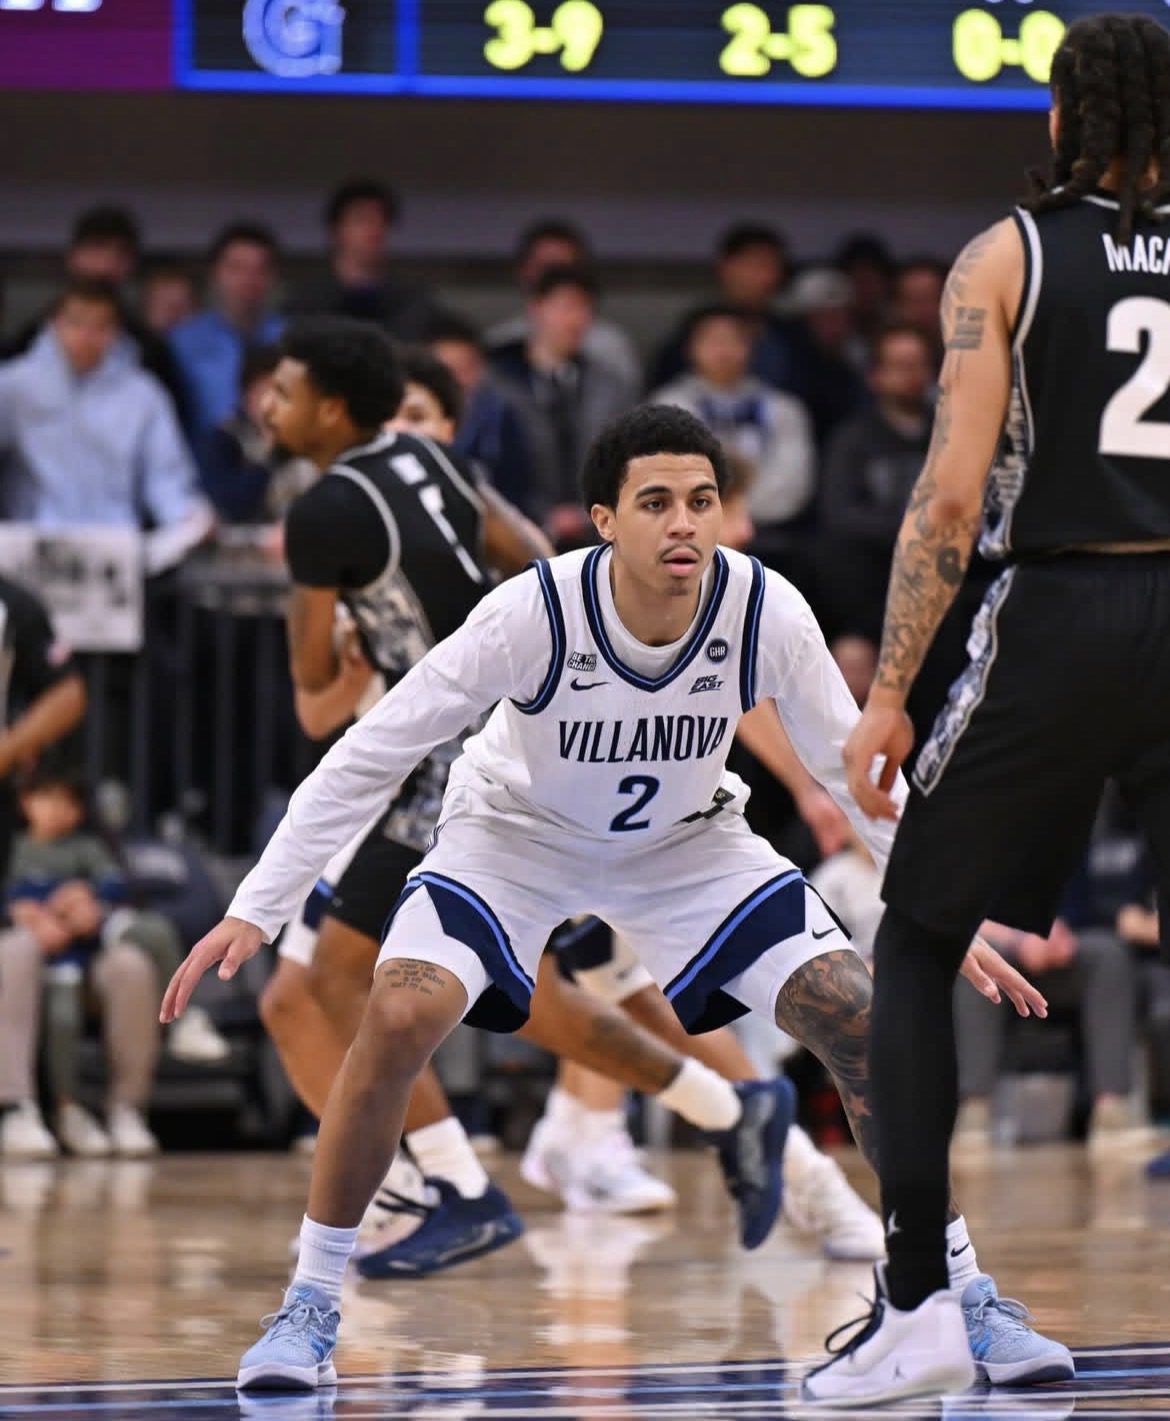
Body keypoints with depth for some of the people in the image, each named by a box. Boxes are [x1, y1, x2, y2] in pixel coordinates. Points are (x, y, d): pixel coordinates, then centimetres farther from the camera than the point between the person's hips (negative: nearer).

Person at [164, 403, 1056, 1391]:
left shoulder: (766, 613, -26)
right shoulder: (534, 611, -32)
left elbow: (856, 768, -8)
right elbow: (372, 755, -24)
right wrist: (255, 911, -28)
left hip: (688, 844, 2)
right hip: (513, 831, -2)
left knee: (864, 1017, -14)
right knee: (399, 1021, -26)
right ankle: (310, 1310, -9)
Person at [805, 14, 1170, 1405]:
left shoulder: (1006, 258, 0)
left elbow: (953, 494, -8)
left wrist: (888, 693, -4)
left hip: (1053, 619, -2)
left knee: (914, 944, 13)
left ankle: (916, 1305, 4)